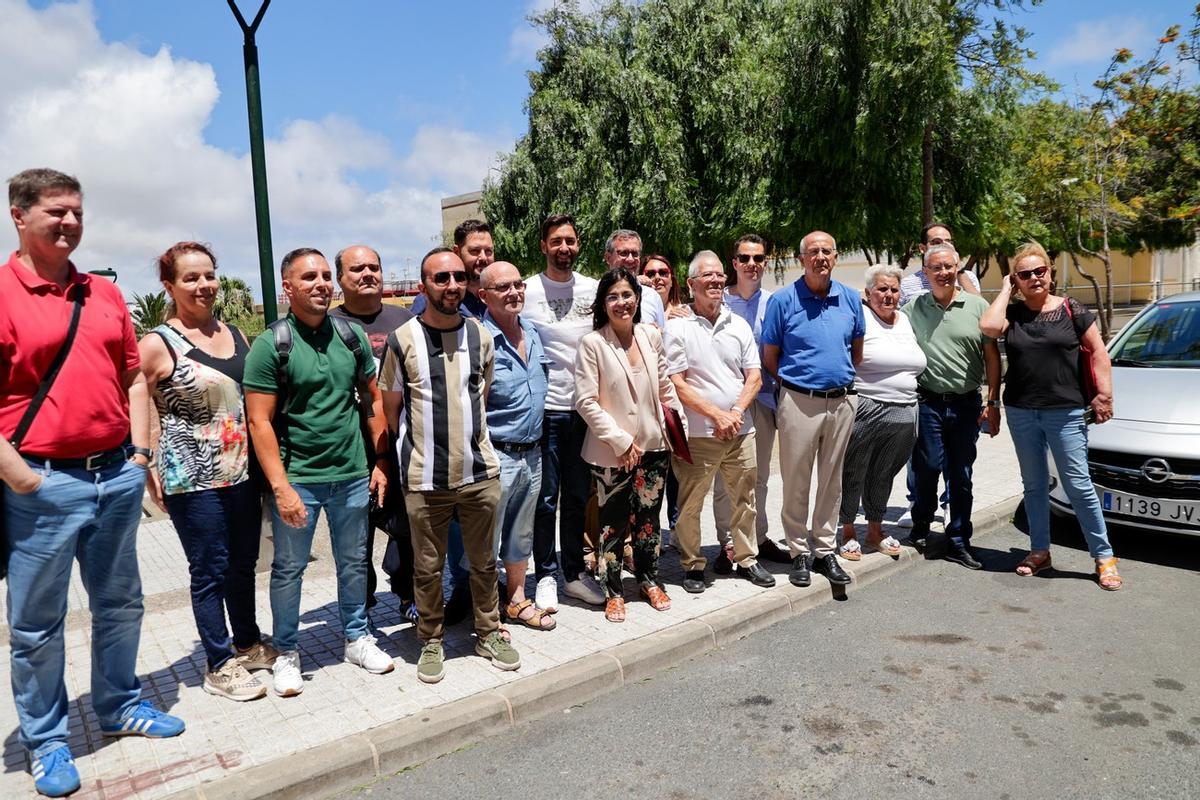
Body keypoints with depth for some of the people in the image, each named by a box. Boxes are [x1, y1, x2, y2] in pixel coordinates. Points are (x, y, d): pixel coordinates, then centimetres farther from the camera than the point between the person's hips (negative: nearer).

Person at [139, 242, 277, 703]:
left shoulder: (235, 335, 8)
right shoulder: (157, 345, -9)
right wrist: (151, 475, -12)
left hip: (242, 472, 6)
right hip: (192, 480, -5)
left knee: (243, 565, 17)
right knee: (210, 573, 6)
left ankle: (248, 644, 36)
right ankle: (219, 667, 21)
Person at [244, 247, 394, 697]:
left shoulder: (351, 336, 3)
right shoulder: (270, 345, -9)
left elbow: (374, 400, 9)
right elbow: (260, 423, -11)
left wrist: (380, 463, 6)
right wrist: (281, 486, -16)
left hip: (352, 475, 4)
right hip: (297, 479, -3)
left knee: (354, 561, 16)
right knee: (288, 568, 10)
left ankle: (356, 637, 33)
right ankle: (287, 652, 28)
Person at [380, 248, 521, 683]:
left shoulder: (481, 335, 3)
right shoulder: (403, 340, -6)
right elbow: (391, 410, 4)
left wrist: (468, 439, 10)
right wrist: (422, 448, 7)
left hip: (480, 473, 3)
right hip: (424, 480, -2)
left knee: (484, 562, 15)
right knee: (428, 568, 11)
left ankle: (488, 633, 34)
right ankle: (431, 641, 31)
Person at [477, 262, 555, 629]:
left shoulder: (532, 335, 7)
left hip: (532, 454, 7)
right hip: (497, 456, -7)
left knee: (521, 534, 20)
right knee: (486, 538, 6)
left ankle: (517, 601, 35)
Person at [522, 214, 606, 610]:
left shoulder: (593, 288, 8)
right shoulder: (528, 290, -4)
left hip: (585, 407, 4)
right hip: (546, 409, -4)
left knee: (578, 496, 14)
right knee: (546, 498, 3)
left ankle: (575, 572, 27)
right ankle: (546, 576, 18)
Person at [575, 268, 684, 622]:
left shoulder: (651, 335, 2)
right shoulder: (592, 343, -12)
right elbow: (586, 402, -14)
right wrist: (622, 441, -14)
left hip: (653, 446, 4)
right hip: (612, 452, -4)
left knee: (648, 518, 16)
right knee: (613, 522, 7)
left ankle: (649, 580, 36)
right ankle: (612, 591, 25)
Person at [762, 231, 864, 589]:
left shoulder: (850, 298, 7)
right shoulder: (783, 300, -4)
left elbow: (857, 349, 18)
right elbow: (769, 357, 1)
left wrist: (841, 377, 13)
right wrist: (794, 381, 4)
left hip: (841, 401, 4)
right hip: (799, 400, -4)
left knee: (832, 479, 12)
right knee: (796, 481, 2)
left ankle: (825, 550, 23)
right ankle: (799, 553, 16)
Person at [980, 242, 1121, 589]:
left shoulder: (1071, 310, 0)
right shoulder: (1012, 314, 4)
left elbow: (1098, 352, 2)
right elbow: (989, 327, -18)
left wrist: (1104, 395, -7)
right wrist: (1005, 290, -5)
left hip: (1066, 413, -3)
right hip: (1021, 413, 3)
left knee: (1078, 484, -1)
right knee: (1034, 485, 13)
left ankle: (1104, 557, 10)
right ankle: (1039, 550, 24)